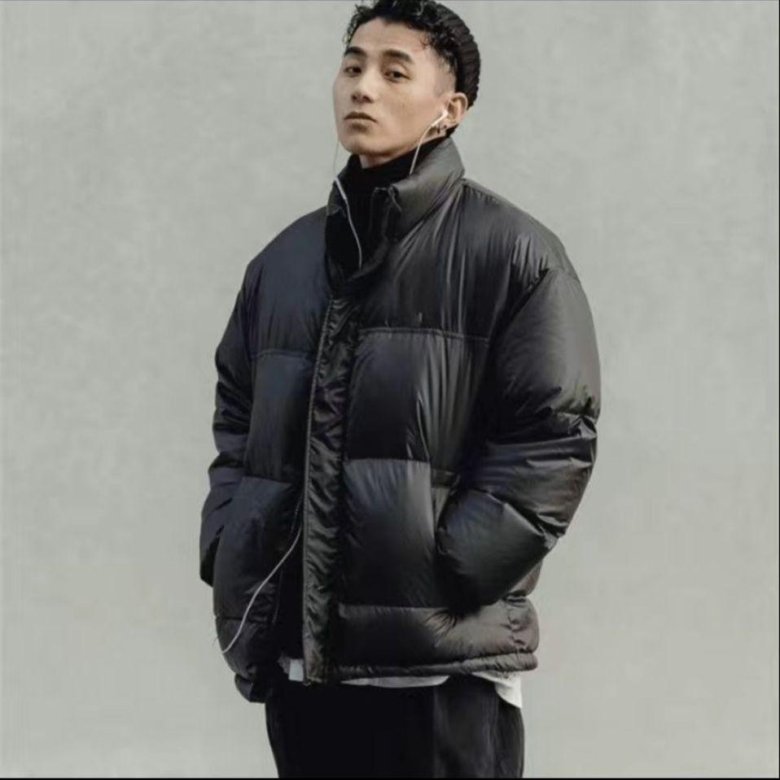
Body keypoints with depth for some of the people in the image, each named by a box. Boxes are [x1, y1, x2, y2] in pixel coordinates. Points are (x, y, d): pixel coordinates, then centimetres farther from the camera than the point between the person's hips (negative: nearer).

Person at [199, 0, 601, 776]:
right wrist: (228, 553, 6)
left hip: (441, 663, -5)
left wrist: (443, 576, -16)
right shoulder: (286, 258, 15)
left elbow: (553, 438, -8)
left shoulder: (510, 253, -3)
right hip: (298, 655, 6)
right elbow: (236, 417, 21)